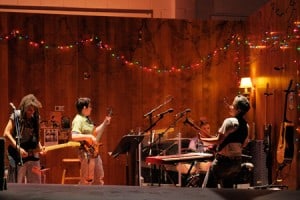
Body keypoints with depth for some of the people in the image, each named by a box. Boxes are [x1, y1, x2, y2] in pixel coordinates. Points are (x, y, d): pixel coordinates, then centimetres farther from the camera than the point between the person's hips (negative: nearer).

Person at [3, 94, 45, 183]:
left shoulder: (35, 118, 9)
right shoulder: (16, 115, -6)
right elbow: (6, 134, -10)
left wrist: (40, 147, 0)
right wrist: (18, 148, -17)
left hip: (33, 154, 5)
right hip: (17, 155, -5)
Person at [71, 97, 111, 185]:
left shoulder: (87, 119, 15)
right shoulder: (78, 120, -16)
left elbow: (95, 132, 25)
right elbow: (74, 136, -29)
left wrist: (104, 123, 18)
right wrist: (89, 136, -30)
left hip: (94, 152, 10)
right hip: (86, 153, -10)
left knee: (99, 178, 15)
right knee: (86, 180, -7)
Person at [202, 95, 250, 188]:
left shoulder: (229, 121, -16)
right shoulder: (245, 125, 8)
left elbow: (219, 140, -18)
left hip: (224, 160, -8)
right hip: (237, 162, 8)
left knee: (207, 187, -1)